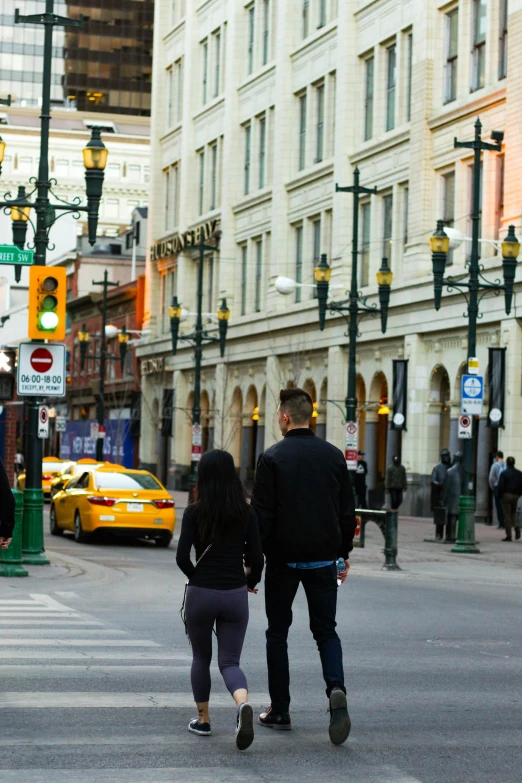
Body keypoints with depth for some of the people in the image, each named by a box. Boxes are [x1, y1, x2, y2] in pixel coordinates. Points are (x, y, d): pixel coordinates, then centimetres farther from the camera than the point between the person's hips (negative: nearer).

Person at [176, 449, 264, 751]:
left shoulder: (195, 512, -6)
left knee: (201, 657, 20)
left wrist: (198, 577, 9)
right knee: (230, 661, 5)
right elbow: (257, 558, -2)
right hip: (235, 596, 1)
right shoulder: (246, 513, -1)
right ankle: (243, 704, -25)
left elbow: (182, 557, -10)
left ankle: (203, 719, 25)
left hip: (200, 593, -1)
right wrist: (251, 581, 18)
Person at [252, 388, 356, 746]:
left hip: (283, 558, -3)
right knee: (326, 629, 11)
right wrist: (344, 553, 17)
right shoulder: (334, 455, 4)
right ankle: (336, 690, -15)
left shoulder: (272, 458, -9)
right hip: (323, 558, 3)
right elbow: (348, 511, 8)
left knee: (278, 633, 11)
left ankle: (280, 710, 13)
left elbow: (262, 514, -11)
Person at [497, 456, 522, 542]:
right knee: (513, 512, 22)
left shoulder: (504, 473, -9)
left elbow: (501, 486, -12)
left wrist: (500, 496, 0)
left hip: (506, 496, -4)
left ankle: (508, 536, -1)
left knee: (507, 515, 0)